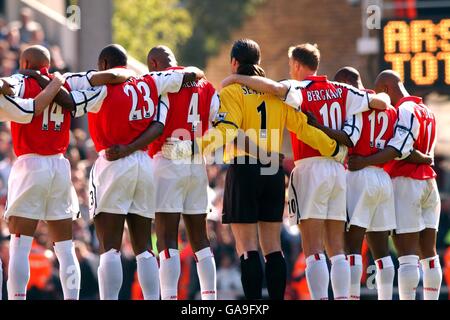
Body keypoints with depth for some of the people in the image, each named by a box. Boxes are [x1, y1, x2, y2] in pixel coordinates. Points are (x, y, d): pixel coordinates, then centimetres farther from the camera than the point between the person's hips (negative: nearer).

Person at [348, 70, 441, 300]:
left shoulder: (405, 110, -10)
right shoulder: (426, 111, 17)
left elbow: (399, 149, -22)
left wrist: (365, 162, -25)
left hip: (405, 184, -9)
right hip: (429, 184, 9)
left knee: (407, 254, -10)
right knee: (428, 253, 11)